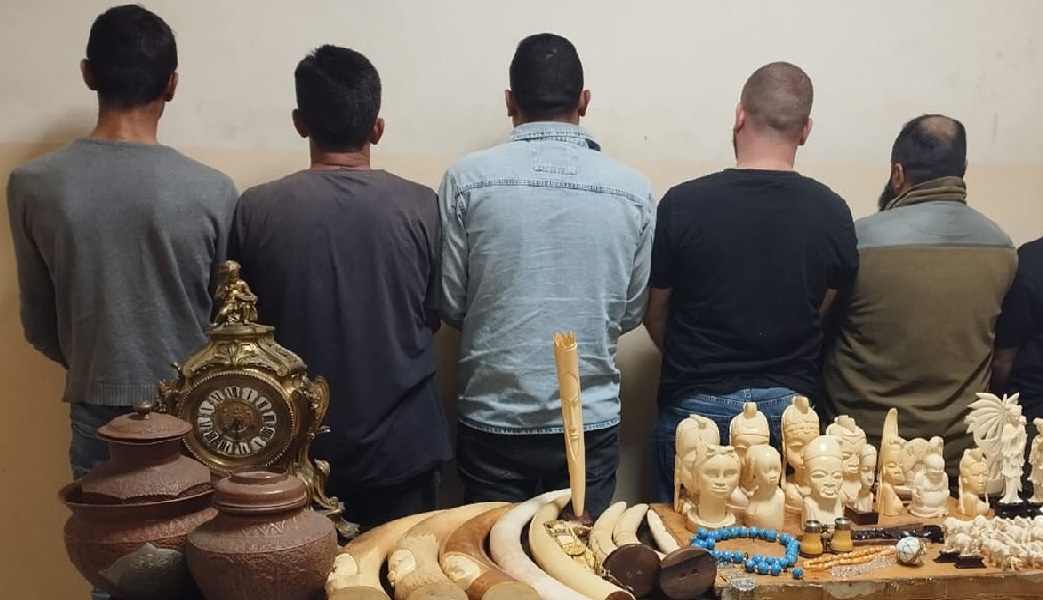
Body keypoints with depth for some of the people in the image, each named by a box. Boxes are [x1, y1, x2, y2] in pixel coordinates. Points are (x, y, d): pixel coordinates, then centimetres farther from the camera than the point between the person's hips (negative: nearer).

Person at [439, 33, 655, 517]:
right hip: (592, 420, 1)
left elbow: (450, 305, -4)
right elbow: (631, 313, 4)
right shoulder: (633, 190, -5)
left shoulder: (468, 179, -9)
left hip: (493, 418, -1)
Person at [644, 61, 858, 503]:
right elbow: (825, 313, 3)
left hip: (694, 405, -2)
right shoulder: (832, 213, -6)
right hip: (790, 408, 3)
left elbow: (655, 316, -2)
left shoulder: (682, 204, -12)